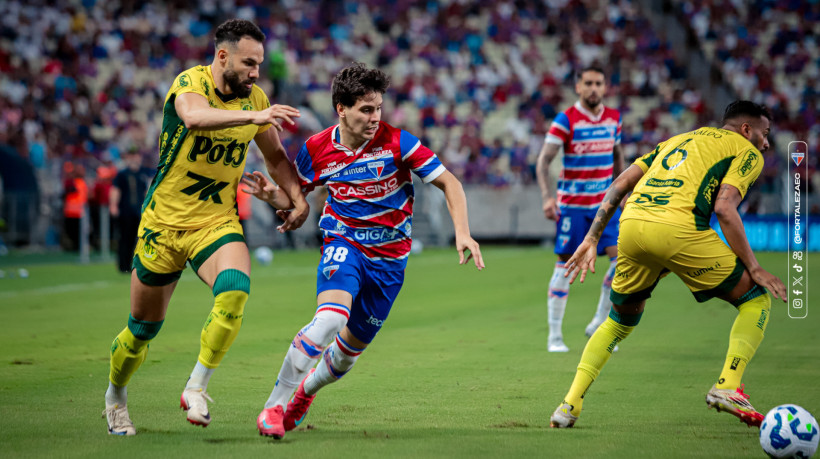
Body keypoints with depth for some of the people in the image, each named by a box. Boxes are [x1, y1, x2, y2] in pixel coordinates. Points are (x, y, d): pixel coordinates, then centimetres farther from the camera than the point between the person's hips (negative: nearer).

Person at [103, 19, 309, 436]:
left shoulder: (255, 98, 0)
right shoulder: (190, 83, -16)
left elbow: (275, 156, 16)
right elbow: (195, 117, -42)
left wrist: (298, 197, 2)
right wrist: (254, 117, -53)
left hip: (218, 222, 3)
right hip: (163, 224, -3)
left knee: (234, 291, -28)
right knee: (144, 327, 9)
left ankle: (196, 388, -17)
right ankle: (115, 396, 37)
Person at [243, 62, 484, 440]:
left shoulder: (396, 142, -13)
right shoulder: (316, 150, -6)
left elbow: (448, 182, -7)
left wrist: (462, 233, -19)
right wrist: (271, 195, -12)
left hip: (390, 257, 1)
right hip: (343, 244, -1)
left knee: (349, 350, 9)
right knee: (330, 319, -30)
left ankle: (306, 389, 43)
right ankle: (274, 405, -20)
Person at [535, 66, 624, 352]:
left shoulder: (613, 118, 6)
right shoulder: (566, 120, -10)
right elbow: (543, 160, -12)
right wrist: (547, 196, -23)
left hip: (604, 203, 4)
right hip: (571, 204, -4)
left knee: (622, 257, -10)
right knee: (566, 264, -1)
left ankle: (600, 323, 5)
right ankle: (554, 335, 9)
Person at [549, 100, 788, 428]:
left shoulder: (679, 140, 35)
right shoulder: (746, 152, 16)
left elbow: (620, 184, 25)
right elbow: (724, 209, -2)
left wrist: (591, 239, 24)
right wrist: (753, 268, 3)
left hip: (630, 225, 6)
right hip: (677, 228, -6)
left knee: (620, 321, 26)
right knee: (756, 300, 12)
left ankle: (570, 403, 13)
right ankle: (727, 386, -5)